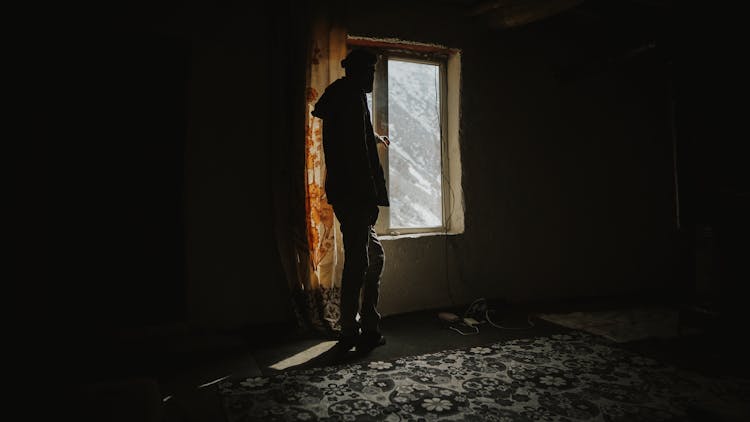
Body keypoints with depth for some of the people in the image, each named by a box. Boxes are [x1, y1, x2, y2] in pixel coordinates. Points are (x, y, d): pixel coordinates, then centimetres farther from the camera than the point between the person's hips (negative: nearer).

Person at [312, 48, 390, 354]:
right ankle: (351, 333, 8)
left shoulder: (338, 97, 22)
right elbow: (357, 153, -21)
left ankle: (368, 329, 22)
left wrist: (374, 137, 62)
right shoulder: (352, 97, -10)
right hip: (355, 194, -10)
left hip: (346, 194, 10)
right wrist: (371, 196, -20)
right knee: (358, 262, -3)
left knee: (374, 257, 16)